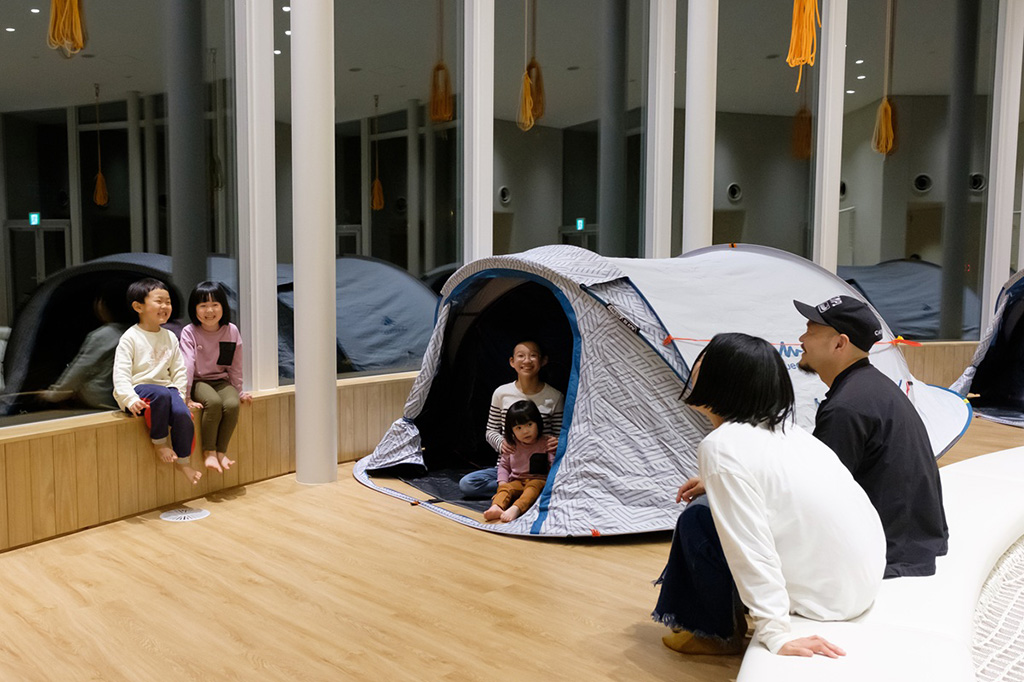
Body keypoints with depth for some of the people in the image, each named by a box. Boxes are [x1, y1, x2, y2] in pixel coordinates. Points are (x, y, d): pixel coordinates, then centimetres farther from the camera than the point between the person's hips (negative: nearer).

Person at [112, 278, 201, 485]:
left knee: (183, 414, -26)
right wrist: (130, 399, -25)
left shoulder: (170, 338, 12)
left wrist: (179, 394, 1)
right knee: (161, 394, -38)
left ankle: (183, 461, -8)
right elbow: (121, 373, -11)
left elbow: (178, 370, 15)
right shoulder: (130, 338, -4)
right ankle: (159, 442, -18)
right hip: (139, 389, -4)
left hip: (166, 387, 4)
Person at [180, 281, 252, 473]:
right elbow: (187, 364, -16)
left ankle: (221, 452, -14)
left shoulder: (231, 331, -1)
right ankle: (208, 452, -20)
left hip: (222, 381, 3)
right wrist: (186, 397, -22)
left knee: (232, 404, -29)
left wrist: (238, 392, 8)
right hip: (198, 381, -3)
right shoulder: (189, 332, -8)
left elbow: (235, 366, 7)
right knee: (214, 402, -33)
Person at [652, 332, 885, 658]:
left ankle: (720, 634, 15)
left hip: (827, 596, -8)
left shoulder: (721, 447, -21)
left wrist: (776, 636, -21)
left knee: (696, 520, -2)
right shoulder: (783, 428, 4)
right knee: (713, 505, 15)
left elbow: (750, 549, -24)